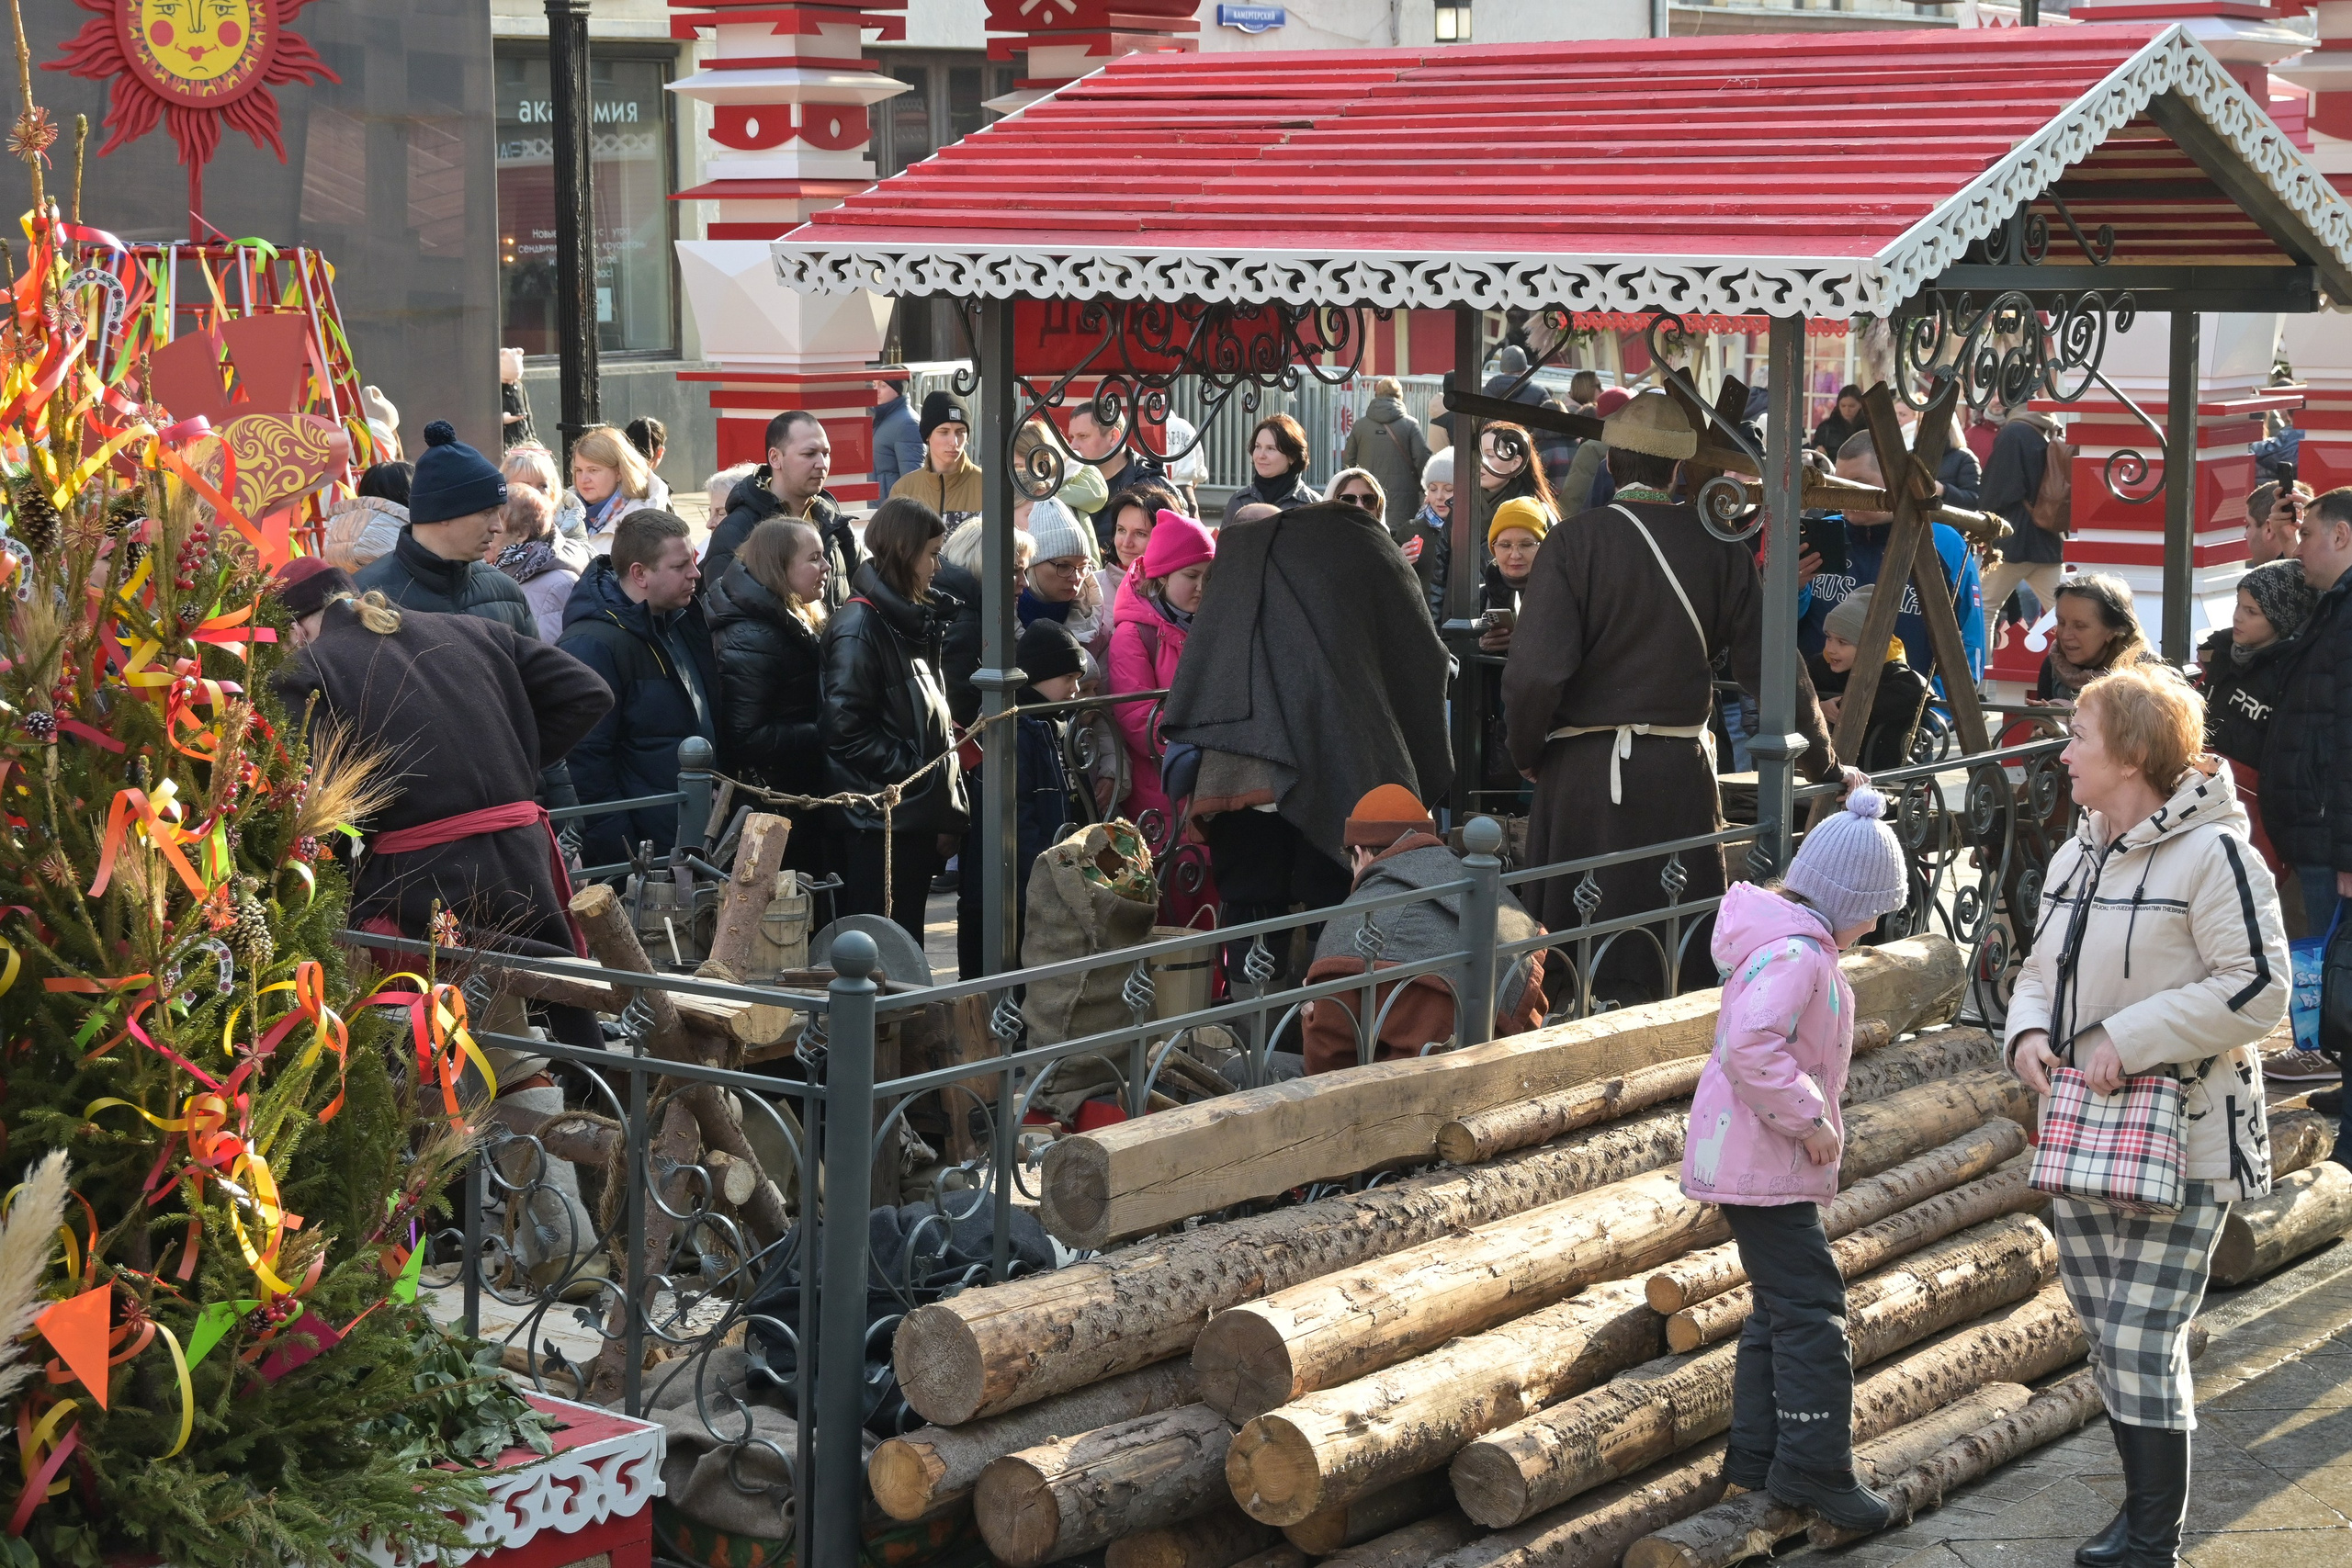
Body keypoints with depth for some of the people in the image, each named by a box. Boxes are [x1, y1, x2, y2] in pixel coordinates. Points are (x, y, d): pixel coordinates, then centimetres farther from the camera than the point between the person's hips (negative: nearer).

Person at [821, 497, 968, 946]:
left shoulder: (911, 621, 16)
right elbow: (846, 728, -19)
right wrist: (916, 770, -16)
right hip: (878, 822, -9)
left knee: (908, 943, 12)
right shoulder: (859, 627, -12)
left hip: (914, 817, 9)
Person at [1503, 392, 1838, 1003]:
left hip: (1584, 771, -3)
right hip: (1683, 770, 3)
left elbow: (1536, 671, -16)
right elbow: (1767, 662, 2)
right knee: (1687, 958, 13)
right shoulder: (1719, 546, 0)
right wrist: (1819, 756, 15)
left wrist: (1526, 754, 2)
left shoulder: (1575, 541, -9)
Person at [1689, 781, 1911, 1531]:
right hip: (1763, 1165, -11)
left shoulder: (1795, 941, 13)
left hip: (1755, 1157, 11)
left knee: (1780, 1307, 16)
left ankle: (1757, 1455, 23)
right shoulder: (1796, 953, -21)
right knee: (1810, 1312, -8)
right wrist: (1808, 1118, -25)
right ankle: (1814, 1469, -5)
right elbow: (1750, 1045, -33)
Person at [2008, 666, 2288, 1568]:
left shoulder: (2210, 853, -14)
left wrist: (2127, 1038, -21)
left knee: (2142, 1346, -9)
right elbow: (2042, 970, 20)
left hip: (2179, 1140, -8)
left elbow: (2258, 987, -19)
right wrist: (2028, 1031, -3)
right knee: (2105, 1337, 14)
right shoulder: (2076, 857, 11)